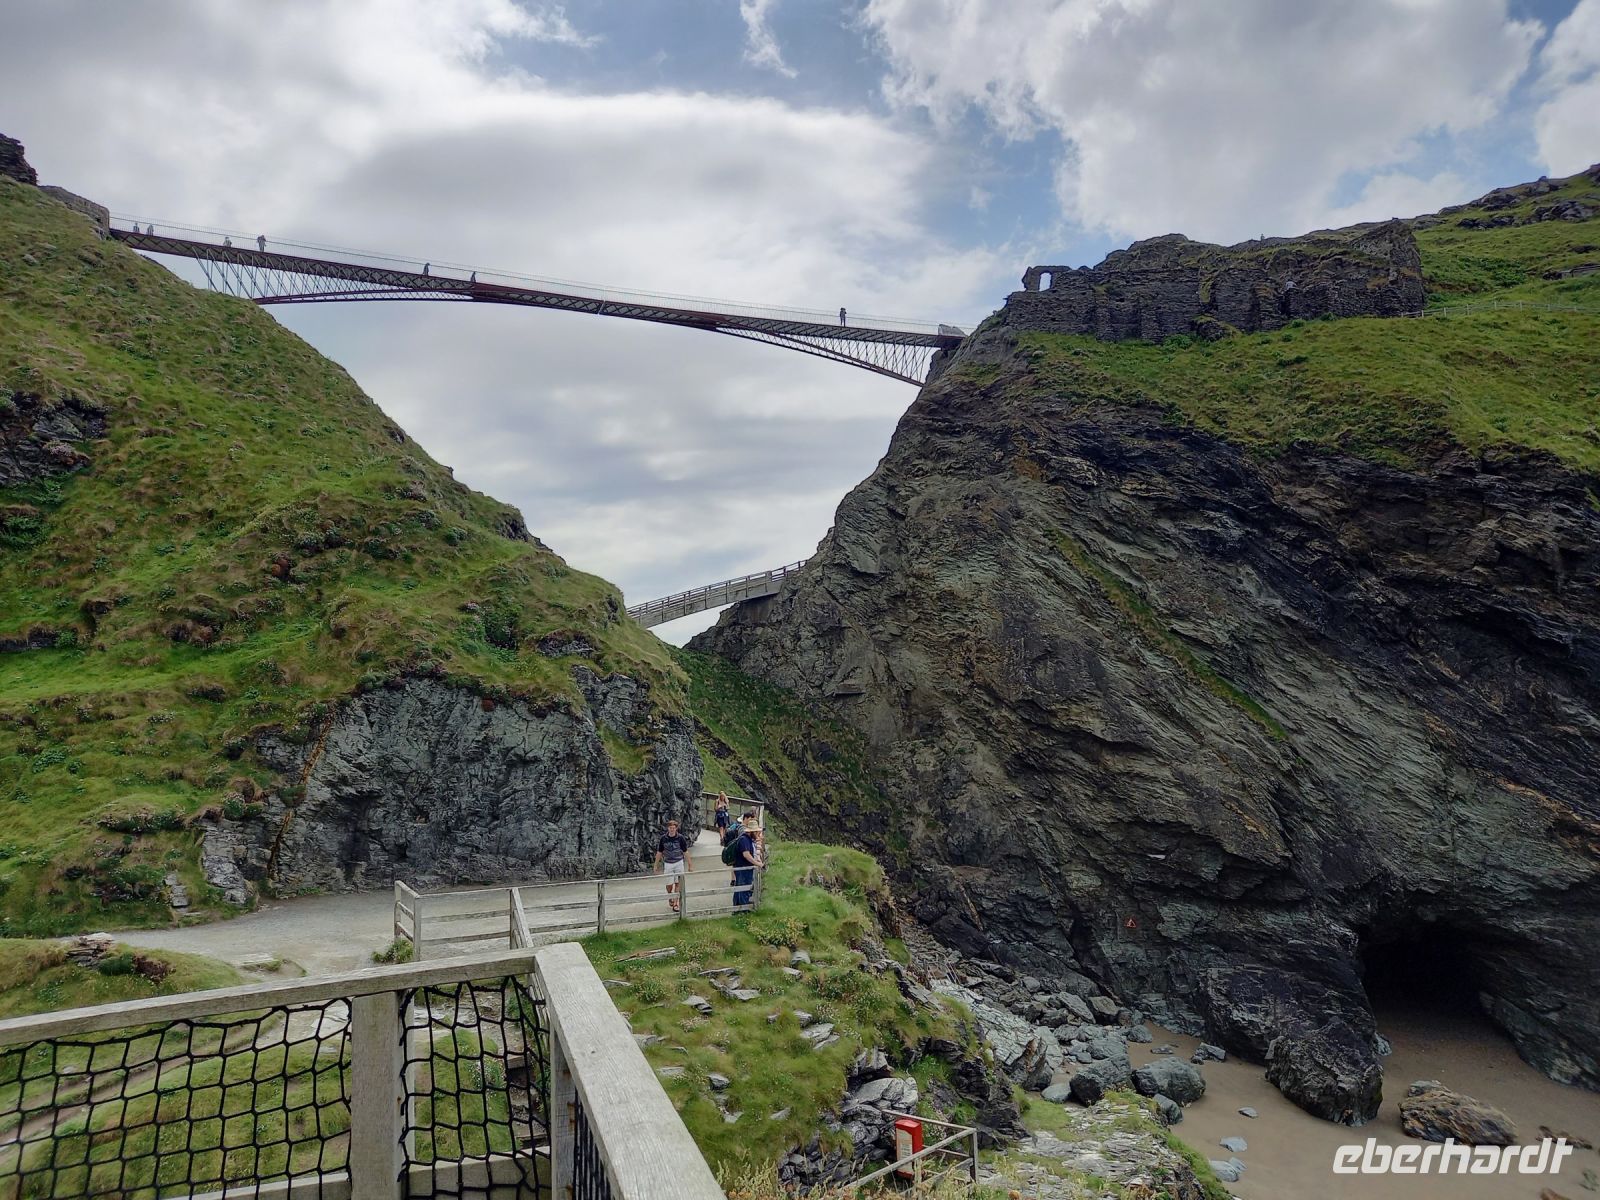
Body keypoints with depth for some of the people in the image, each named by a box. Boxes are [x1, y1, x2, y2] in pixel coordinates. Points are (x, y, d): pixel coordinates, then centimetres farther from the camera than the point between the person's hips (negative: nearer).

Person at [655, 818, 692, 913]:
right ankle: (670, 897, 33)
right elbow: (659, 852, 5)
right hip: (668, 863, 1)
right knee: (669, 884, 4)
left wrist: (690, 865, 0)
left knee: (677, 883, -2)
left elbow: (685, 852, -2)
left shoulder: (680, 838, -9)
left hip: (679, 863, -1)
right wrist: (656, 865, 6)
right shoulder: (663, 838, -5)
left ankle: (675, 903, 5)